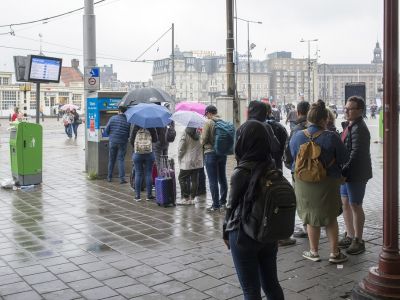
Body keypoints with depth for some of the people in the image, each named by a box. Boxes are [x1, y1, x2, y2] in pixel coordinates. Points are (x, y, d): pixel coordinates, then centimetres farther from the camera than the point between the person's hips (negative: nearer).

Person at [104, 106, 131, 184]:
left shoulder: (112, 118, -4)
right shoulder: (128, 120, -5)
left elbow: (106, 130, -2)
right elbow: (130, 134, -1)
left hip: (112, 141, 1)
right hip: (122, 143, -1)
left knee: (111, 160, 14)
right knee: (121, 160, 4)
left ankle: (109, 177, 22)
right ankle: (122, 179, -3)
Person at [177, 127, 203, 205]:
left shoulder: (186, 133, -12)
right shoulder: (199, 132, 0)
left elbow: (181, 147, -11)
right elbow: (202, 145, 5)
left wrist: (179, 157, 4)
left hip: (187, 161, -4)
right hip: (197, 161, 5)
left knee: (182, 178, 7)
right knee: (194, 180, 9)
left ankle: (185, 198, 4)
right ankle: (192, 198, 13)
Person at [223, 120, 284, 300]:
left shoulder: (241, 172, -19)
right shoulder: (272, 166, -3)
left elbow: (232, 205, -10)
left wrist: (226, 232, 5)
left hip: (244, 235, -5)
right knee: (271, 283, 19)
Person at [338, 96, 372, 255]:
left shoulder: (359, 129, -18)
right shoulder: (348, 125, 12)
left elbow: (356, 154, -24)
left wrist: (345, 170, -23)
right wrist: (342, 170, 9)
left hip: (356, 174, -9)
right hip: (346, 172, 9)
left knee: (355, 206, 1)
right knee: (346, 204, 16)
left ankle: (358, 240, 14)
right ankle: (350, 236, 30)